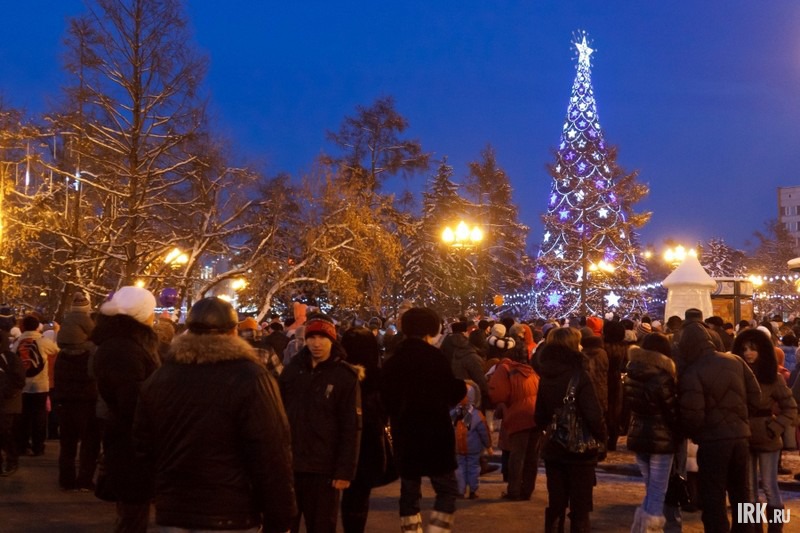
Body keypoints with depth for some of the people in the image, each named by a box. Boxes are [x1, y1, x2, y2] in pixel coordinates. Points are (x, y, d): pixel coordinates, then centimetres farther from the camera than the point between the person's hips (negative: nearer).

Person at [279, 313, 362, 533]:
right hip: (288, 462, 3)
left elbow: (352, 427, -8)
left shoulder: (345, 376, -7)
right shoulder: (293, 369, 3)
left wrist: (345, 470, -13)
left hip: (324, 467, -3)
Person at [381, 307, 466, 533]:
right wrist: (463, 385, 13)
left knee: (409, 491, 11)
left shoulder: (393, 360, 7)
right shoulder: (435, 357, -10)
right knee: (447, 489, 3)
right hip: (434, 432, -5)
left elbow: (386, 397, 17)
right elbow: (452, 393, -7)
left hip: (404, 433, 5)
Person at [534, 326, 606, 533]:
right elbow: (593, 415, -23)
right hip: (580, 450, -6)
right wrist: (602, 438, -7)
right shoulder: (578, 375, -18)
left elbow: (540, 417, 9)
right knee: (580, 510, 7)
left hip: (553, 449, 6)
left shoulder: (545, 376, 2)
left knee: (555, 507, 15)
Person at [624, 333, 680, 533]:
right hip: (661, 439, -7)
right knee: (657, 495, 1)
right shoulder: (661, 376, -15)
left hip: (637, 436, 7)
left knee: (651, 492, 20)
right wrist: (680, 434, 4)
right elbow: (672, 411, -10)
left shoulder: (632, 373, 5)